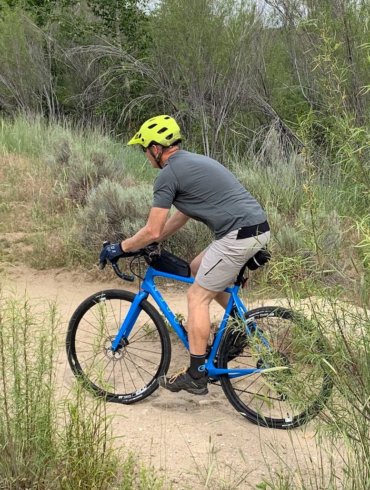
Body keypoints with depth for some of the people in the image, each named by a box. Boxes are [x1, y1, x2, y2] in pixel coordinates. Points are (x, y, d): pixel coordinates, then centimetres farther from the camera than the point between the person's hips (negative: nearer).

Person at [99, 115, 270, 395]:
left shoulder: (169, 174, -7)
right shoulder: (194, 162, 23)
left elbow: (153, 231, -6)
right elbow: (182, 216, 29)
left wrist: (120, 248, 8)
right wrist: (148, 243, 30)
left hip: (238, 236, -9)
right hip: (259, 228, 9)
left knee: (197, 296, 1)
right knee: (198, 269, 25)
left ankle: (196, 376, 4)